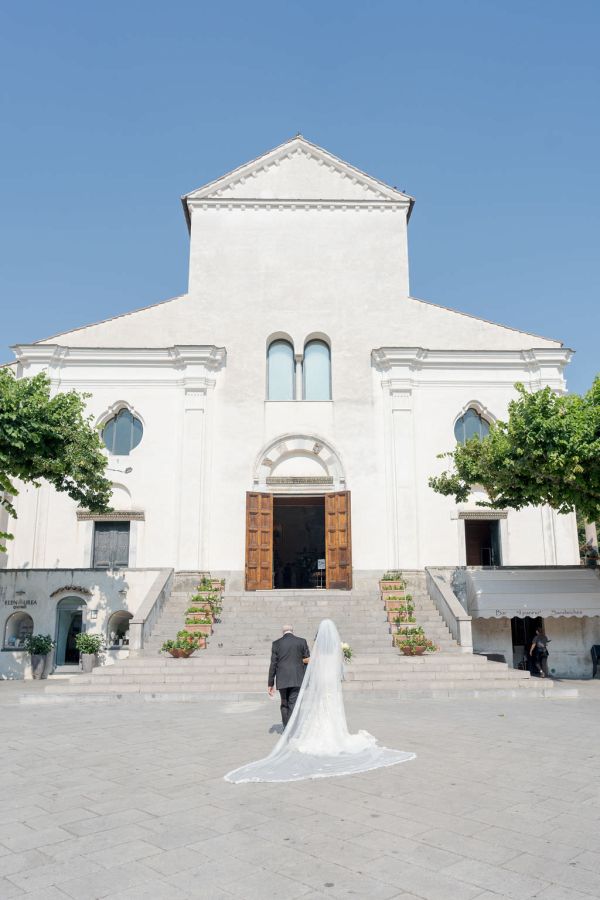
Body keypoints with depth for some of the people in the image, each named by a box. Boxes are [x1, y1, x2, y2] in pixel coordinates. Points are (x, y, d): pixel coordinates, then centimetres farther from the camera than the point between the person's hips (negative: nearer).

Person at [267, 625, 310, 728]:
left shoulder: (276, 643, 3)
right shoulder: (302, 642, 3)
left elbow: (273, 665, 2)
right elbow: (308, 660, 1)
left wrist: (271, 684, 5)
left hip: (282, 680, 1)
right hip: (297, 679, -1)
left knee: (284, 704, 16)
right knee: (294, 704, -1)